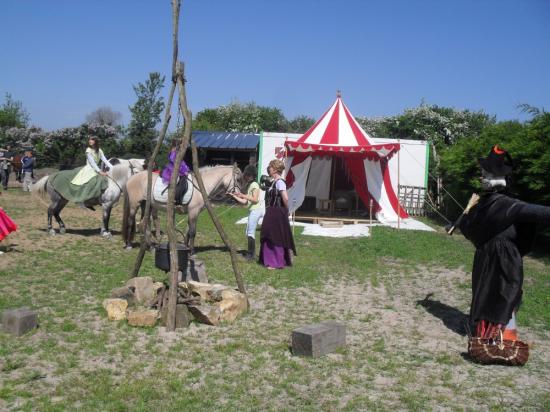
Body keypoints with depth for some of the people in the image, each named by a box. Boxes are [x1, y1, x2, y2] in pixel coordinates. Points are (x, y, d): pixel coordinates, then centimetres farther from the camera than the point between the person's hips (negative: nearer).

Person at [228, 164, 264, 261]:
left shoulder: (254, 185, -8)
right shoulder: (249, 186, 18)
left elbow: (255, 199, -19)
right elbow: (245, 202, 15)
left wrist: (243, 195, -22)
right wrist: (233, 196, 12)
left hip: (256, 210, -10)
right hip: (252, 211, 10)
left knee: (250, 232, -10)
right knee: (249, 233, 13)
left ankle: (252, 254, -7)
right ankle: (250, 253, 19)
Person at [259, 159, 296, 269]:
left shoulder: (279, 182, -16)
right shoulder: (274, 182, 13)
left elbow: (285, 198, -27)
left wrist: (286, 210, -14)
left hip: (277, 214, -9)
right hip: (272, 214, 9)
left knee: (276, 238, 0)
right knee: (269, 238, 15)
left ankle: (277, 263, 10)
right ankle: (271, 260, 26)